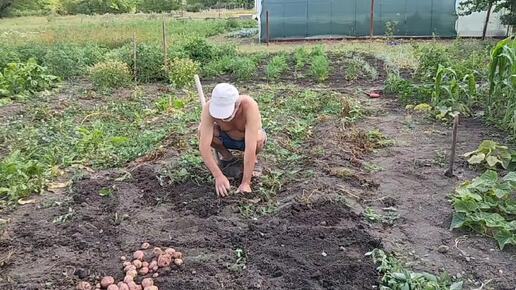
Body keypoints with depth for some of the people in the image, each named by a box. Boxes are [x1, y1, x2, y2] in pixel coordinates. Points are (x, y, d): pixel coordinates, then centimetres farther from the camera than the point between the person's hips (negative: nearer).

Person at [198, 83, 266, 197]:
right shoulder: (209, 107, -33)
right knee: (202, 131, -27)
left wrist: (245, 182, -44)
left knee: (259, 139, -36)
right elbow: (203, 146, -36)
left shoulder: (249, 106, -39)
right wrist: (218, 176, -44)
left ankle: (252, 159, -1)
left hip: (247, 140, -2)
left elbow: (251, 146, -42)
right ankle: (227, 156, 2)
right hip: (227, 138, 2)